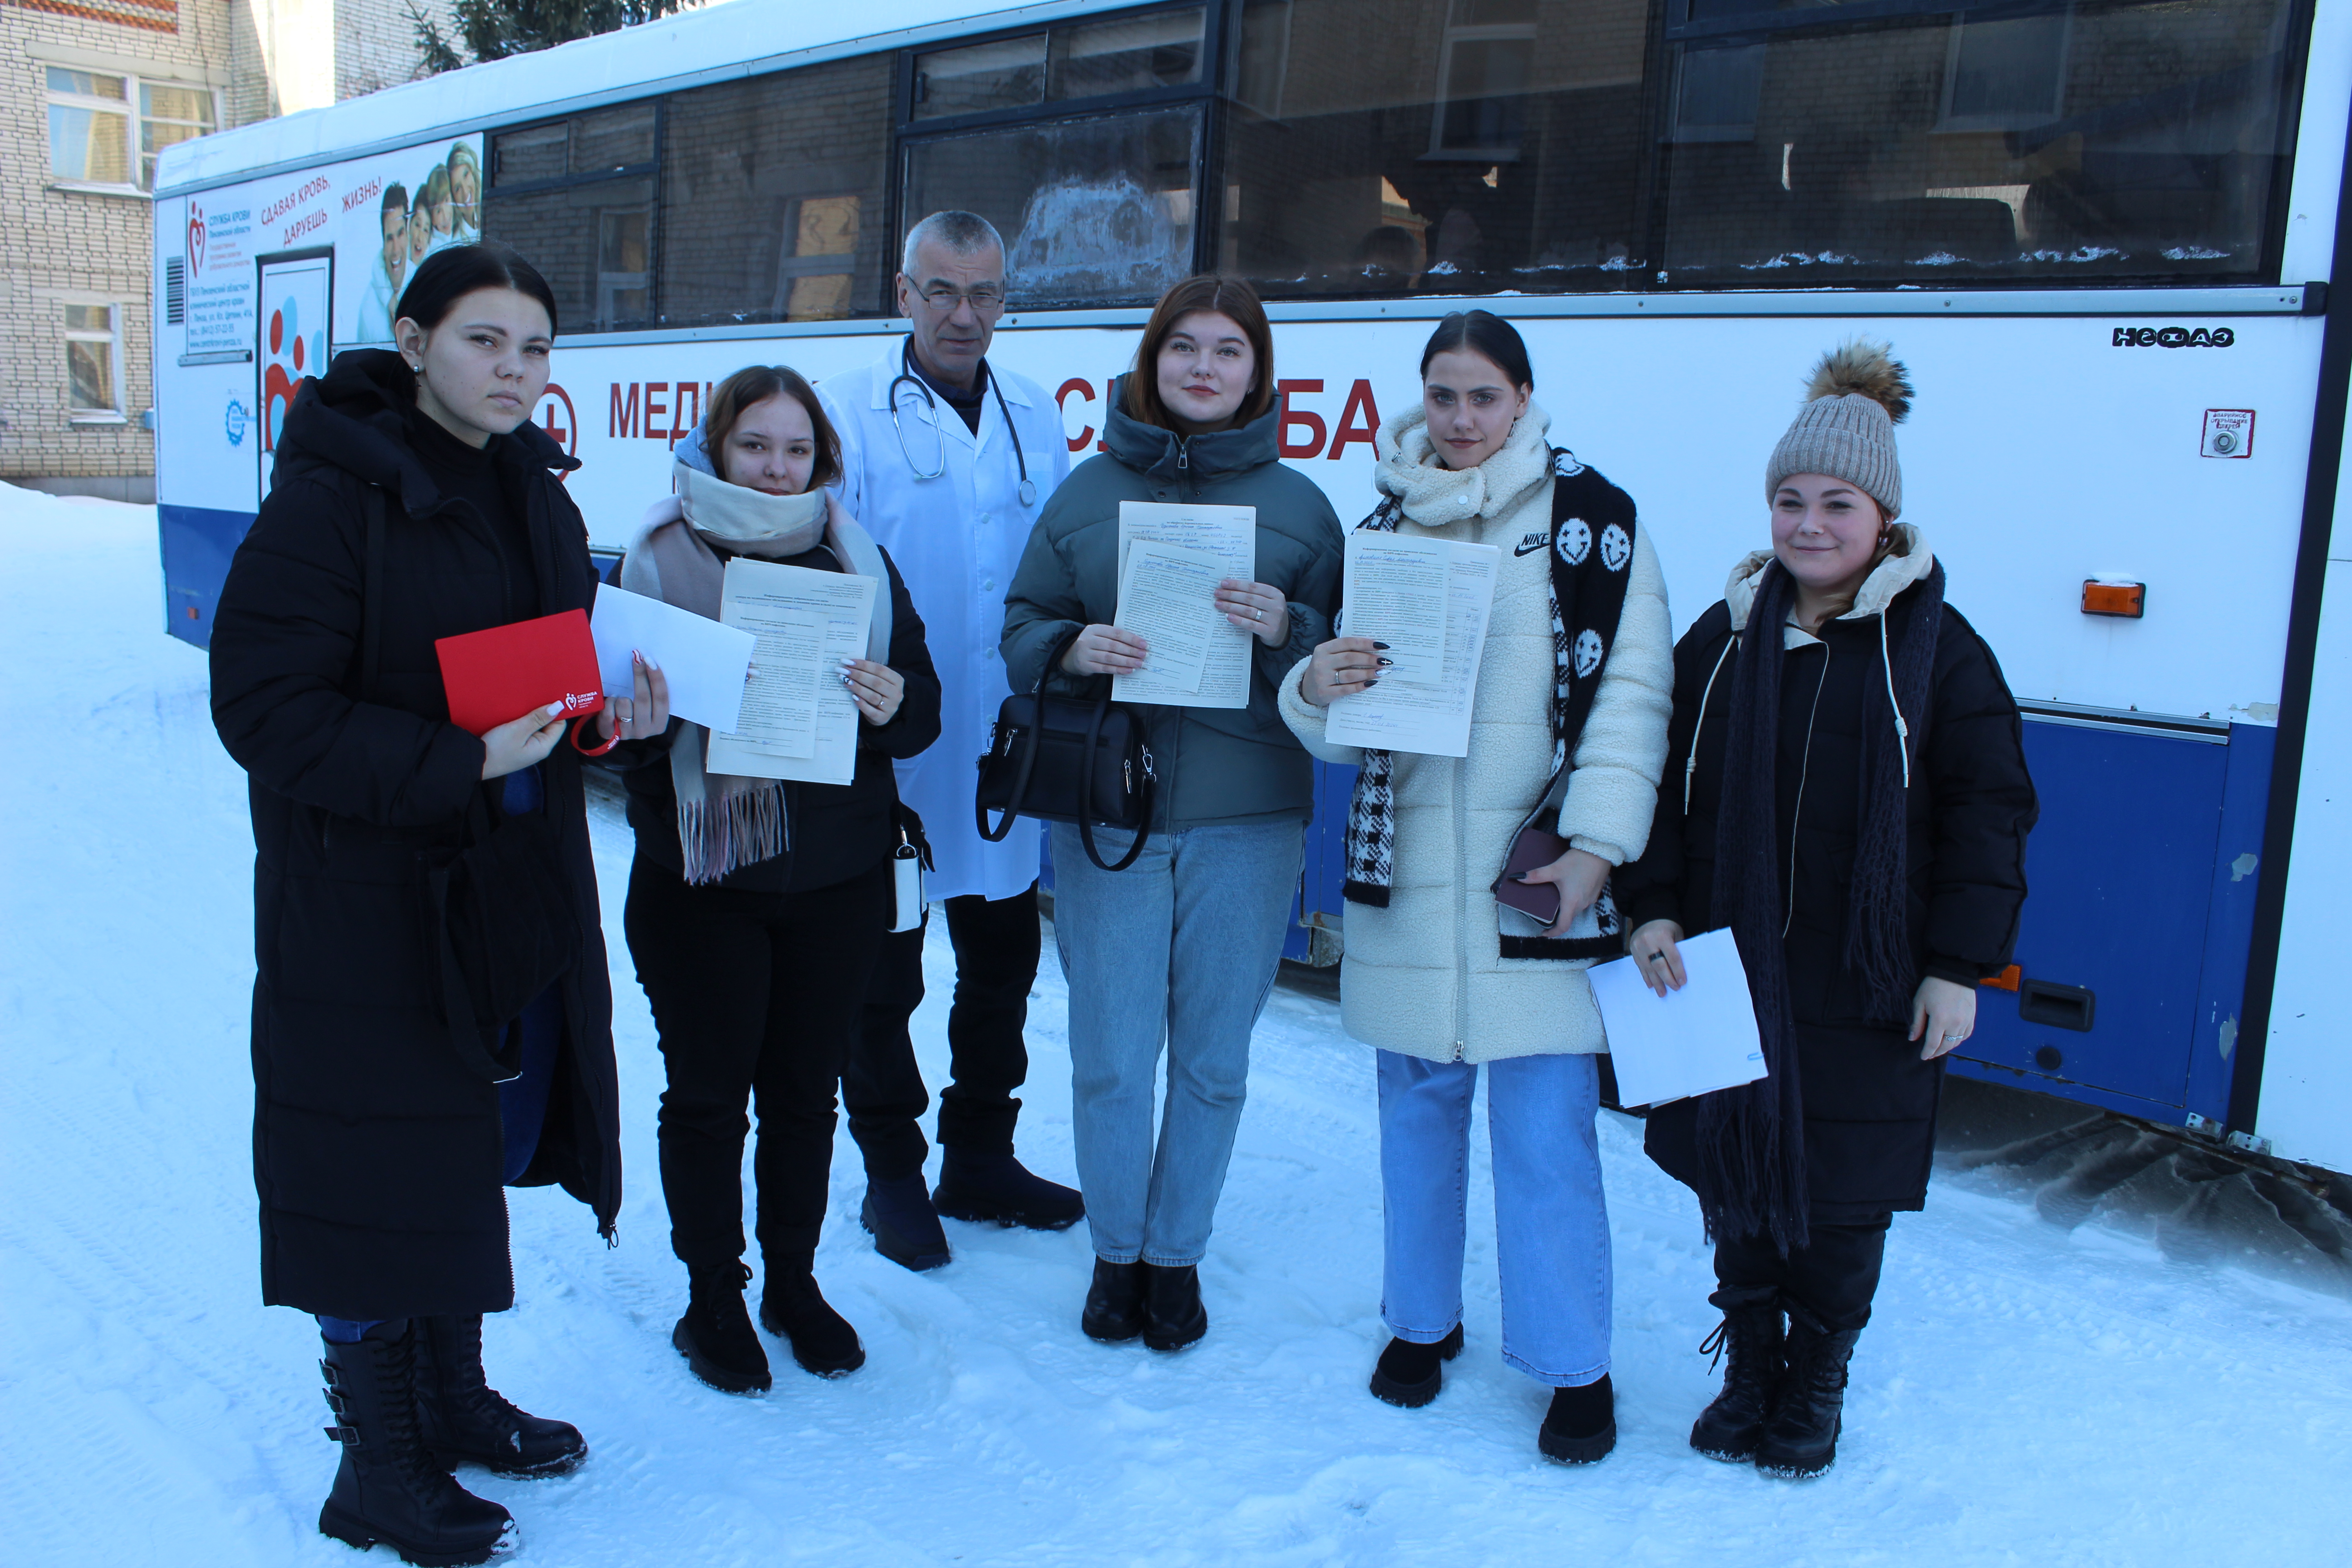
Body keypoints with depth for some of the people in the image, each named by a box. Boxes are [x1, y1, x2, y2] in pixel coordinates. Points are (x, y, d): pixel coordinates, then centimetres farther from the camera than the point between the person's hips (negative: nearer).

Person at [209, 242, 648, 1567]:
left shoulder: (539, 496, 8)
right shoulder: (332, 498, -16)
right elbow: (266, 709, -20)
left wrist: (620, 700, -3)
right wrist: (457, 762, -27)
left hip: (517, 896, 8)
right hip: (370, 905, -7)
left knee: (479, 1150, 19)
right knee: (379, 1172, 4)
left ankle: (453, 1401, 39)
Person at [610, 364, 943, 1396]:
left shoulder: (857, 562, 6)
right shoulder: (662, 557, -2)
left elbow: (922, 711, 4)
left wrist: (892, 705, -17)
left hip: (835, 879, 3)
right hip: (700, 876, -2)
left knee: (807, 1088, 13)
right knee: (707, 1091, 6)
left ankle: (794, 1282, 31)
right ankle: (714, 1298, 25)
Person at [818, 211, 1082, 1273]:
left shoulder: (1036, 417, 8)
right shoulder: (849, 414, -6)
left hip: (1002, 749, 5)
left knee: (1002, 963, 15)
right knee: (882, 975, 8)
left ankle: (979, 1160, 33)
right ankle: (892, 1175, 26)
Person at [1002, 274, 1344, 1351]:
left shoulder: (1298, 504, 4)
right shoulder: (1089, 491, 6)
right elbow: (1022, 628, 9)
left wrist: (1285, 632, -16)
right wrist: (1074, 648, -12)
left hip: (1246, 821, 0)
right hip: (1107, 815, 0)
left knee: (1214, 1061, 9)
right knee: (1109, 1058, 5)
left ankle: (1177, 1255, 30)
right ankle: (1115, 1253, 27)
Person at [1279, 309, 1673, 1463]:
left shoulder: (1590, 519, -3)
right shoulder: (1384, 527, 9)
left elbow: (1631, 693, -5)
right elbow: (1339, 732, 11)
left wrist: (1597, 841, -14)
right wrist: (1317, 686, -12)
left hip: (1537, 880, -4)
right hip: (1406, 874, 4)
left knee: (1544, 1131, -1)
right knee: (1417, 1107, 15)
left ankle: (1574, 1365, 16)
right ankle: (1421, 1320, 33)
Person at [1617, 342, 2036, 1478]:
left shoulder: (1936, 648, -4)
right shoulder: (1724, 638, 4)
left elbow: (1989, 813, -3)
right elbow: (1666, 784, 7)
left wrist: (1960, 965, -7)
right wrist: (1656, 908, -4)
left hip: (1865, 988, -3)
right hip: (1730, 971, 3)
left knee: (1843, 1199, 8)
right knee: (1733, 1179, 11)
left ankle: (1817, 1390, 29)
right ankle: (1748, 1371, 32)